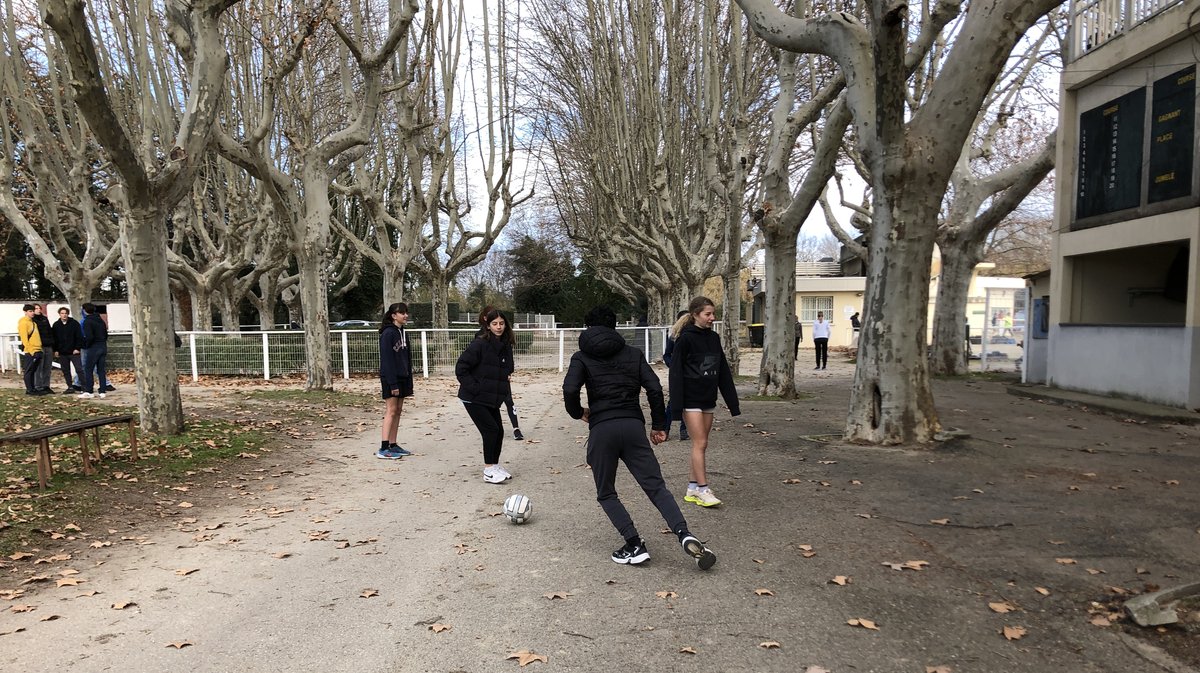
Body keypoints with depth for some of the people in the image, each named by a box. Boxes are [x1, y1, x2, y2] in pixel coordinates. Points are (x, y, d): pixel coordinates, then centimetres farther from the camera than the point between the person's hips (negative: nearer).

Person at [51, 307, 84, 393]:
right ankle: (70, 387, 12)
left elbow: (79, 337, -2)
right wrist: (55, 350, 3)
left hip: (74, 352, -3)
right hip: (62, 353, 4)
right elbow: (54, 339, 10)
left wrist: (77, 348, -8)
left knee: (79, 369, -6)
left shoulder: (74, 323, -1)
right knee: (66, 371, 7)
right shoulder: (56, 325, 7)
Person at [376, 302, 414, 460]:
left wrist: (409, 382, 12)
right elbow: (387, 360, -17)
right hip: (390, 378, -8)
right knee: (391, 411, -8)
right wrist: (393, 384, -20)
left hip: (402, 378, 8)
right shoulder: (388, 334, -13)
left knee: (398, 411, 9)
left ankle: (393, 445, 15)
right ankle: (383, 448, -6)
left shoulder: (403, 333, 13)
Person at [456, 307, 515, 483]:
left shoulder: (506, 345, 6)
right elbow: (460, 368, -17)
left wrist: (504, 389, 7)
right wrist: (473, 388, -18)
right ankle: (489, 471, 1)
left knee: (498, 431, 8)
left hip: (492, 398, 7)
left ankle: (495, 466, 25)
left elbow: (506, 370, 20)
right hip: (474, 399, -7)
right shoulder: (479, 344, -17)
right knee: (491, 429, -10)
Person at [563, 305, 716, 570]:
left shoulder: (582, 357, 7)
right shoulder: (633, 353, 14)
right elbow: (654, 389, 4)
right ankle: (684, 534, -17)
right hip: (633, 426, 2)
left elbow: (569, 390, -10)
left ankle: (635, 546, 2)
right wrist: (659, 425, 11)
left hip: (601, 429, -2)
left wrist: (578, 413, 9)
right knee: (656, 486, 3)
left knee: (606, 494, 13)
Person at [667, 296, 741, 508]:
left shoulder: (714, 338, 8)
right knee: (700, 443, -6)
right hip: (691, 400, -7)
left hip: (708, 399, 7)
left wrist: (733, 402, 10)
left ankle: (692, 489, 19)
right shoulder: (685, 338, -11)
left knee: (700, 445, 10)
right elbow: (676, 371, -12)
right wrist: (677, 404, -17)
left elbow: (723, 372, 11)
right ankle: (703, 490, 1)